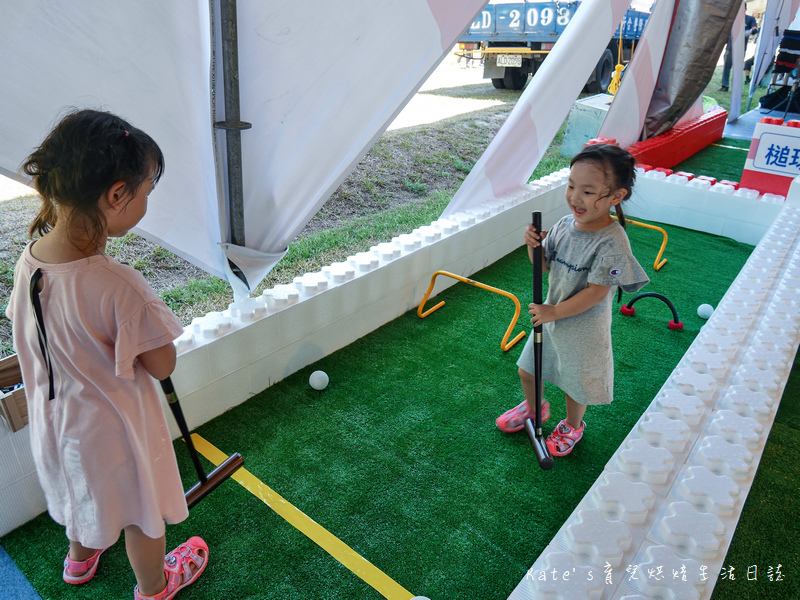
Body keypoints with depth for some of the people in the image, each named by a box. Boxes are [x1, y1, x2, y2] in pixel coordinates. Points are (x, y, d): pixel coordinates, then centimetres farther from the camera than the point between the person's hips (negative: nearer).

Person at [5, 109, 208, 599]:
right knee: (142, 510, 21)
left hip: (53, 415, 7)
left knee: (82, 489, 35)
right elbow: (162, 367, -24)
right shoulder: (118, 287, -37)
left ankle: (80, 558, 64)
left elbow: (36, 342, 2)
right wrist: (146, 321, -9)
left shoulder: (29, 260, -14)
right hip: (115, 428, -6)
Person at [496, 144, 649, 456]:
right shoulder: (565, 224, -8)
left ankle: (572, 426, 49)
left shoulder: (611, 243, -28)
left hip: (583, 327, -6)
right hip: (550, 315, 6)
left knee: (576, 384, 18)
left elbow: (595, 292, -25)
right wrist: (534, 245, -17)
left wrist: (554, 312, -19)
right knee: (527, 369, 22)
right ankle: (535, 407, 53)